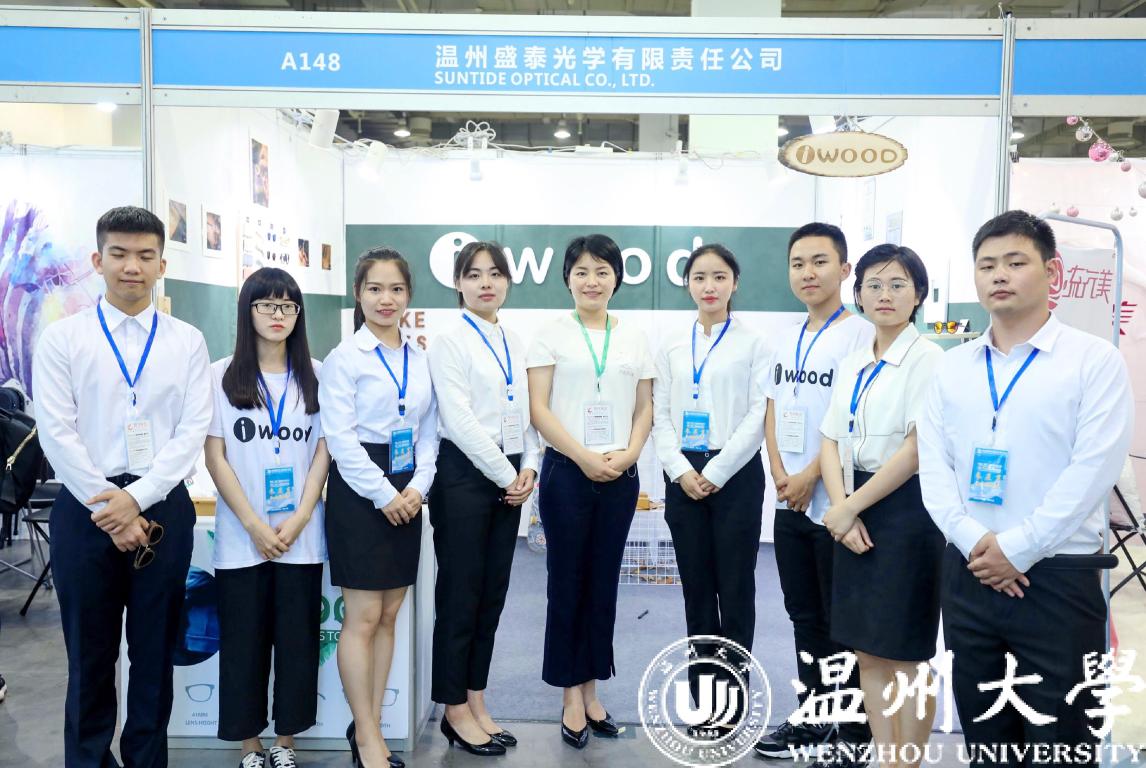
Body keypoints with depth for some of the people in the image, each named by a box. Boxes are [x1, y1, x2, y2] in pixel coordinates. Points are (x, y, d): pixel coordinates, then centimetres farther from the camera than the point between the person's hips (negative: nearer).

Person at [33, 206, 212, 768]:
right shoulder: (61, 339, 1)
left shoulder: (187, 342, 3)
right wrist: (110, 512, -11)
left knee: (156, 648, 11)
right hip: (85, 507, -1)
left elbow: (193, 432, -3)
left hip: (163, 505, 1)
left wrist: (136, 498, -13)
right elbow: (57, 434, -5)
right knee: (90, 652, 11)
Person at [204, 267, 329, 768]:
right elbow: (214, 457, -2)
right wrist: (254, 526, -9)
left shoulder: (316, 376, 4)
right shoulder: (222, 376, 0)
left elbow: (323, 451, 3)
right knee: (243, 641, 7)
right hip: (241, 536, -1)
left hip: (301, 535, 1)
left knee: (297, 639, 6)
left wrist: (297, 521, -7)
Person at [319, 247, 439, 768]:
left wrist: (417, 488, -4)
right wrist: (383, 494, -14)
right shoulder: (343, 358, -5)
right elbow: (341, 438, -12)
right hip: (360, 492, -5)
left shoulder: (420, 358, 10)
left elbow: (429, 432, 9)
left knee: (388, 616, 11)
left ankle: (368, 726, 24)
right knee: (362, 618, -1)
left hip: (405, 495, 6)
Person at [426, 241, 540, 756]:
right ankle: (455, 710, 17)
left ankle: (476, 703, 25)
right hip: (466, 476, -6)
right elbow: (460, 421, -15)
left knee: (492, 594, 12)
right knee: (460, 595, 3)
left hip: (509, 481, 7)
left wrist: (528, 467, -2)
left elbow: (525, 412, 13)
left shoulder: (515, 343, 13)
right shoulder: (450, 341, -6)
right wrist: (505, 476, -13)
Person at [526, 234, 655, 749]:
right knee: (567, 583, 4)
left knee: (603, 583, 10)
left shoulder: (633, 338, 10)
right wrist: (585, 457, -14)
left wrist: (627, 455, -7)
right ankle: (572, 696, 16)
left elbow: (645, 408, 10)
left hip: (621, 475, 3)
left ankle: (591, 691, 23)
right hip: (567, 472, -3)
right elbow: (538, 408, -6)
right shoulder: (552, 335, 0)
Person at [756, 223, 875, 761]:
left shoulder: (860, 334, -10)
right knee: (804, 617, 17)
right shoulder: (786, 339, 11)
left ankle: (856, 730, 21)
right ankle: (812, 717, 31)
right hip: (789, 502, 7)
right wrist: (780, 474, -1)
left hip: (834, 500, -6)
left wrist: (812, 475, -14)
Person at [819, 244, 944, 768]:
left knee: (906, 655, 3)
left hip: (906, 510, -7)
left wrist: (851, 507, -13)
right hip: (854, 513, 7)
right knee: (867, 651, 13)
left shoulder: (928, 360, -9)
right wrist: (842, 509, -8)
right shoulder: (852, 366, 12)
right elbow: (831, 442, 7)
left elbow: (918, 448, -17)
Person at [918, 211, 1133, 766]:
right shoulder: (953, 367, 9)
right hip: (968, 574, 4)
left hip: (1058, 576, -4)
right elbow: (932, 465, 3)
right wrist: (971, 540, -11)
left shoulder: (1094, 359, -4)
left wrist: (1018, 550, -15)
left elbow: (1092, 470, -13)